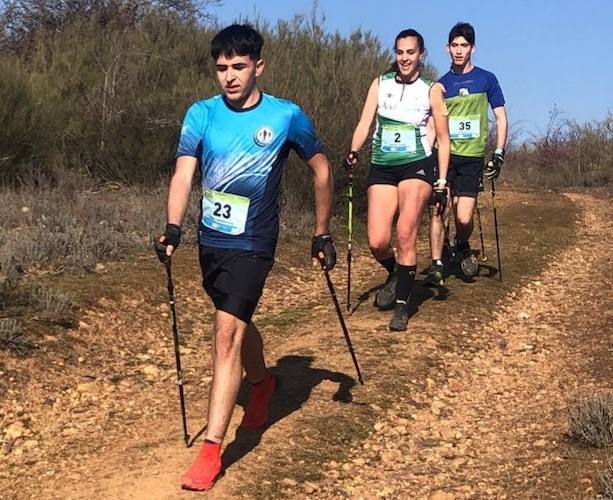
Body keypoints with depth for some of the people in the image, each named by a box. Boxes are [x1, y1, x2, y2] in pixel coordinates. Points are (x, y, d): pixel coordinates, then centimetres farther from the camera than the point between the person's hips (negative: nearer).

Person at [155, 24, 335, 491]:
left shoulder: (286, 116, -8)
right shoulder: (201, 114, -1)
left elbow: (322, 170, 4)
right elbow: (184, 173, -12)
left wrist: (323, 235, 6)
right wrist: (174, 229, -28)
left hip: (252, 244, -5)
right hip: (211, 240, 5)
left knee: (227, 334, -14)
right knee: (236, 323, 23)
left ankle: (211, 450, -10)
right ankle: (262, 383, 53)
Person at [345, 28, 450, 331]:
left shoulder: (431, 90, 3)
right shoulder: (380, 84, 8)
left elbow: (443, 139, 4)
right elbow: (364, 123, 0)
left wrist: (442, 184, -1)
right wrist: (353, 153, -20)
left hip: (417, 166, -2)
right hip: (382, 168, 2)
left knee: (405, 235, -17)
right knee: (377, 243, -7)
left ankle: (402, 306, -6)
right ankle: (395, 275, 27)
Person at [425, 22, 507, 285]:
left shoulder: (486, 79, 4)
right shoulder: (441, 84, 8)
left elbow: (501, 118, 6)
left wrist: (499, 153, -4)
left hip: (472, 158, -1)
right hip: (444, 156, 2)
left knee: (464, 217, -11)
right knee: (439, 211, -8)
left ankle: (462, 247, 21)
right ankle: (436, 265, 2)